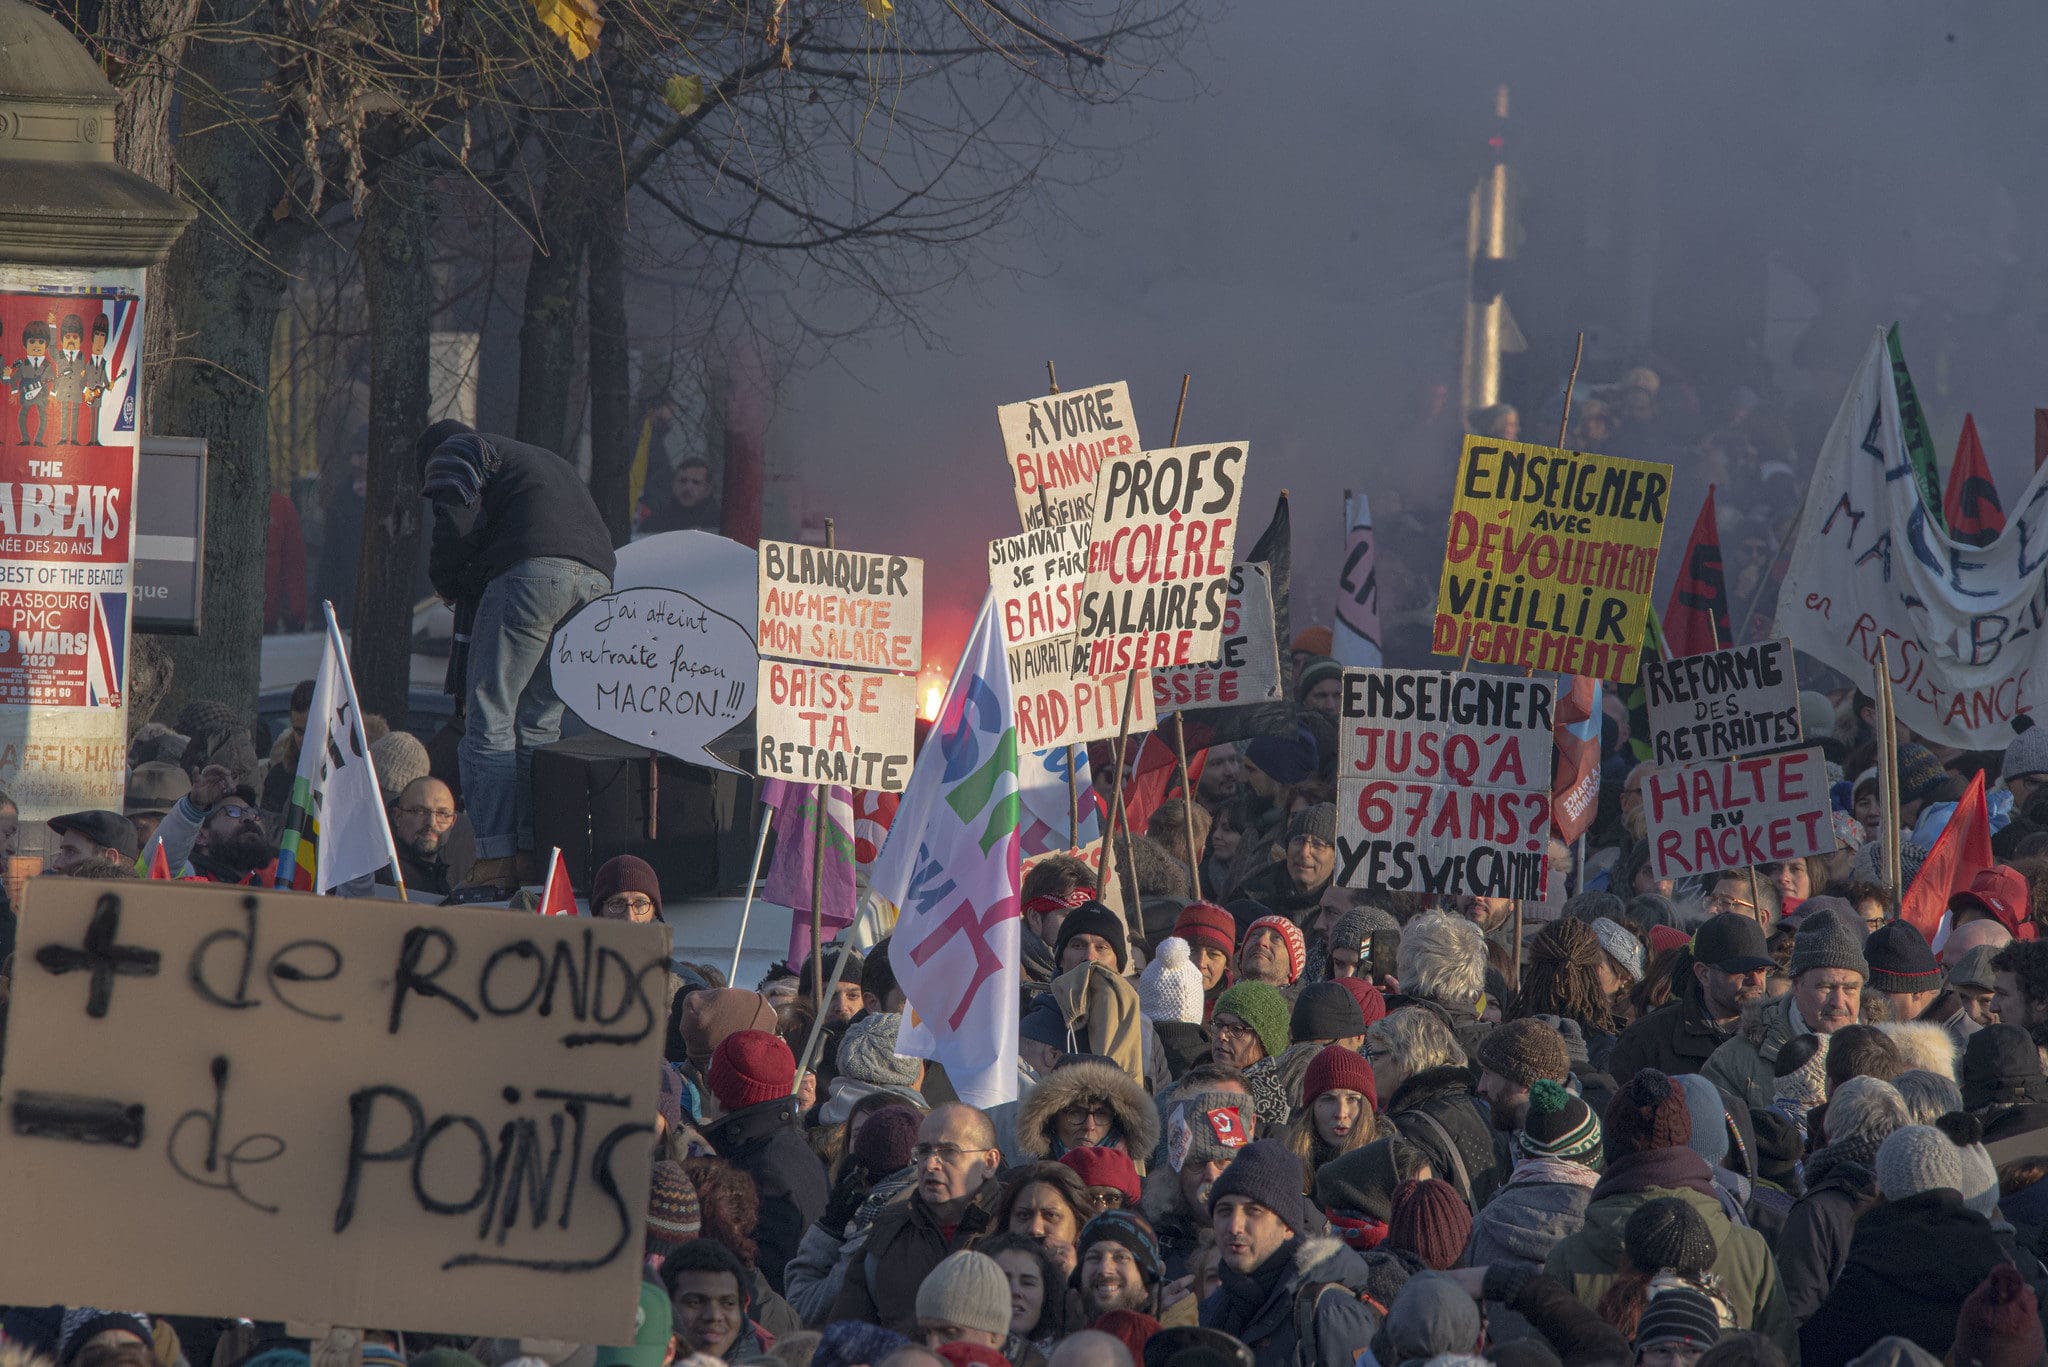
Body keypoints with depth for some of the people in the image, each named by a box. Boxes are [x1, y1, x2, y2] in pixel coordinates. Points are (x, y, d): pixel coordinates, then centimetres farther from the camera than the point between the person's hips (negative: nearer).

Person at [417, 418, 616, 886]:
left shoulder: (452, 451, 17)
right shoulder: (545, 460, 40)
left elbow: (456, 521, -2)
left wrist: (449, 584, 17)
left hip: (533, 569, -7)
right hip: (596, 575, 7)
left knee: (489, 717, -6)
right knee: (539, 722, 13)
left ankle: (499, 858, -17)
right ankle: (538, 850, 2)